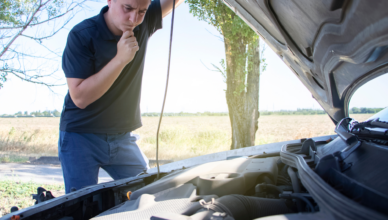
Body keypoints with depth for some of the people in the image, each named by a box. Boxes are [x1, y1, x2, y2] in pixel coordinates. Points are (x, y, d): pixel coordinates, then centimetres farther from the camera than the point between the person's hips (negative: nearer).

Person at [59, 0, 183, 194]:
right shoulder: (82, 36, -17)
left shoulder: (143, 25, -2)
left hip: (122, 139, 5)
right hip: (81, 139, -4)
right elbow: (80, 97, -21)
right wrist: (120, 59, -29)